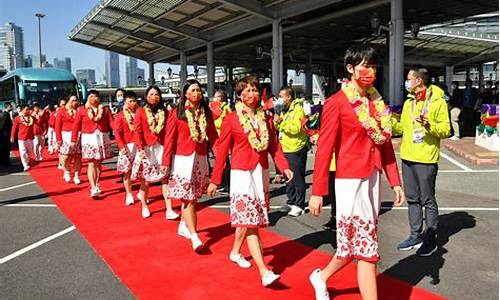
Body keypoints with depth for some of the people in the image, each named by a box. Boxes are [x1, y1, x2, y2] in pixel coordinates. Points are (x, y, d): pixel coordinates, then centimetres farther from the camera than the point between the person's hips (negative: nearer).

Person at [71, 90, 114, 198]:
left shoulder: (105, 109, 5)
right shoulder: (82, 110, 1)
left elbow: (111, 123, -3)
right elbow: (76, 126, 0)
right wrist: (74, 140, -3)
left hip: (102, 137, 2)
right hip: (88, 138, -2)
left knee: (99, 163, 11)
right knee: (91, 163, -7)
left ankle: (96, 184, 26)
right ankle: (93, 188, -11)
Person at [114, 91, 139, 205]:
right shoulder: (120, 115, 2)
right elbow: (117, 132, -3)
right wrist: (121, 146, -14)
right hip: (127, 146, -1)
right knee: (127, 171, 4)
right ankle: (129, 195, 16)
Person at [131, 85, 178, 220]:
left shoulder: (165, 112, 9)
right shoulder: (140, 111, 2)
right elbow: (138, 131, -4)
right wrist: (140, 148, -13)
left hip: (161, 148, 2)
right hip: (146, 148, -2)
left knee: (165, 178, -5)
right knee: (146, 179, 7)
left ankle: (169, 210, -4)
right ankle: (144, 206, 26)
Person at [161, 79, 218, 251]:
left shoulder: (206, 113, 6)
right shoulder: (177, 113, -4)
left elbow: (213, 136, 5)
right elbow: (170, 138, -5)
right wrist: (166, 161, -8)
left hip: (201, 158, 4)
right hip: (182, 158, -4)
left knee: (192, 196, 13)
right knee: (188, 197, -5)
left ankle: (183, 226, 32)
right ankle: (194, 236, -5)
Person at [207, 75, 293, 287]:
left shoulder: (266, 119, 8)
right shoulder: (231, 119, -5)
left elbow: (274, 146, 8)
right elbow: (222, 150, -4)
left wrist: (284, 166, -7)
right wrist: (215, 180, -3)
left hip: (262, 173, 5)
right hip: (242, 174, -5)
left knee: (247, 219, 14)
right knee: (249, 221, -9)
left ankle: (235, 252, 37)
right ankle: (264, 271, -11)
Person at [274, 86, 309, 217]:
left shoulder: (298, 110, -14)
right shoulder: (285, 110, 14)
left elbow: (296, 129, -27)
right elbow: (279, 127, 21)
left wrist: (281, 121, -24)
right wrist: (276, 122, 0)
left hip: (297, 149, -9)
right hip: (286, 149, 9)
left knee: (298, 178, -2)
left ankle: (299, 205, 6)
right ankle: (291, 202, 26)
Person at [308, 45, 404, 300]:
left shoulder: (377, 102, 11)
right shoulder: (336, 103, -10)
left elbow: (385, 144, 14)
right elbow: (324, 149, -11)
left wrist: (395, 181, 9)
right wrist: (317, 192, -12)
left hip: (373, 178, 7)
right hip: (350, 180, -7)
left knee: (356, 242, 17)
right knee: (366, 247, -1)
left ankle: (321, 276, 40)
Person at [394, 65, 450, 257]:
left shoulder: (438, 101, -7)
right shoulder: (409, 102, 14)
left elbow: (446, 129, -10)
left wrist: (429, 125, -27)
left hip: (425, 159, -7)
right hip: (407, 157, 7)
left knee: (428, 200, 1)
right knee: (412, 199, 13)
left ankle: (430, 239, 12)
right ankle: (415, 235, 24)